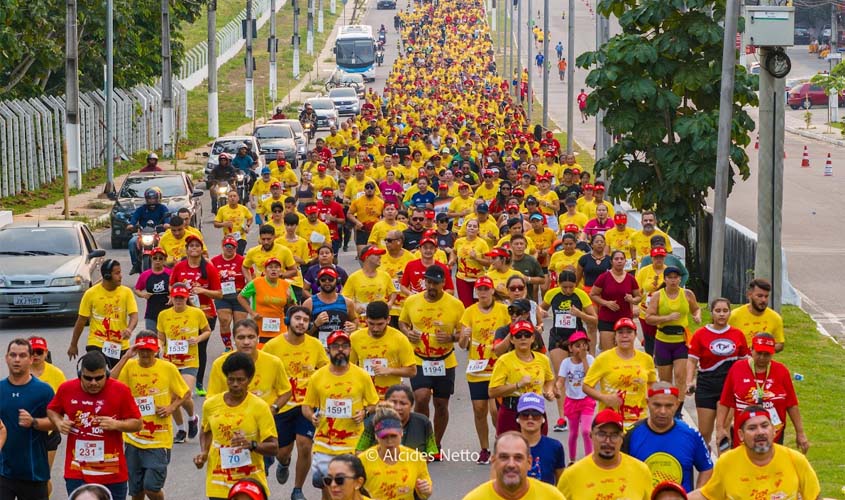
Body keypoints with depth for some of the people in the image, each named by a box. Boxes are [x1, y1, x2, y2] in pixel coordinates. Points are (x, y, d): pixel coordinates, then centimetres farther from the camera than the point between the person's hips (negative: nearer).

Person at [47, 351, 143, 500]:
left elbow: (138, 424, -1)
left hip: (112, 474, -1)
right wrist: (58, 422, -3)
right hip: (77, 473, 1)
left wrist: (116, 424, -19)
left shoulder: (121, 390, -7)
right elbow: (52, 410, 19)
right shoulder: (66, 389, -1)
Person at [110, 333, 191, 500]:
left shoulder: (168, 368, -5)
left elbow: (185, 393, 8)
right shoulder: (129, 366, -3)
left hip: (159, 439, -2)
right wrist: (125, 358, -21)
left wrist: (172, 407, -10)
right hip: (133, 439, 2)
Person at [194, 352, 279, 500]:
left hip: (250, 482, -2)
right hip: (218, 482, 2)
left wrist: (252, 445, -26)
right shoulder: (211, 404, 3)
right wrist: (203, 453, 4)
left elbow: (273, 447, -8)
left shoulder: (259, 407, -7)